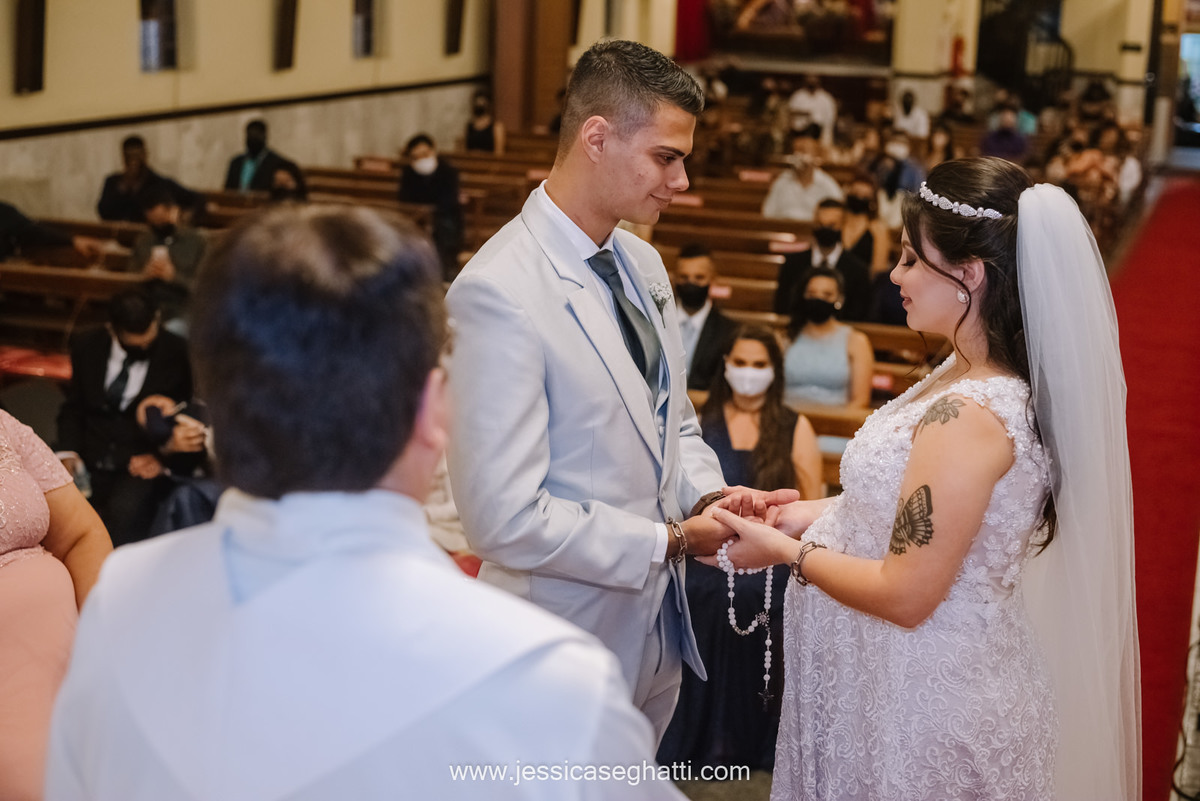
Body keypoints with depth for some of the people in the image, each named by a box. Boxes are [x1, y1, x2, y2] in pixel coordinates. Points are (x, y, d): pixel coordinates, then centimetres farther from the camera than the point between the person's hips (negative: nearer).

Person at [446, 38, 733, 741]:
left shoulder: (644, 264, 4)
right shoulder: (500, 294, -24)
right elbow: (506, 520, -27)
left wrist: (707, 494, -5)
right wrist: (671, 541, -18)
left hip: (658, 631, 8)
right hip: (568, 647, -8)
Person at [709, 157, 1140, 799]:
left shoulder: (968, 418, -29)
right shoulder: (970, 375, 2)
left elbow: (904, 596, -25)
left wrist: (788, 551, -13)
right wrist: (809, 515, 4)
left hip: (923, 702, -9)